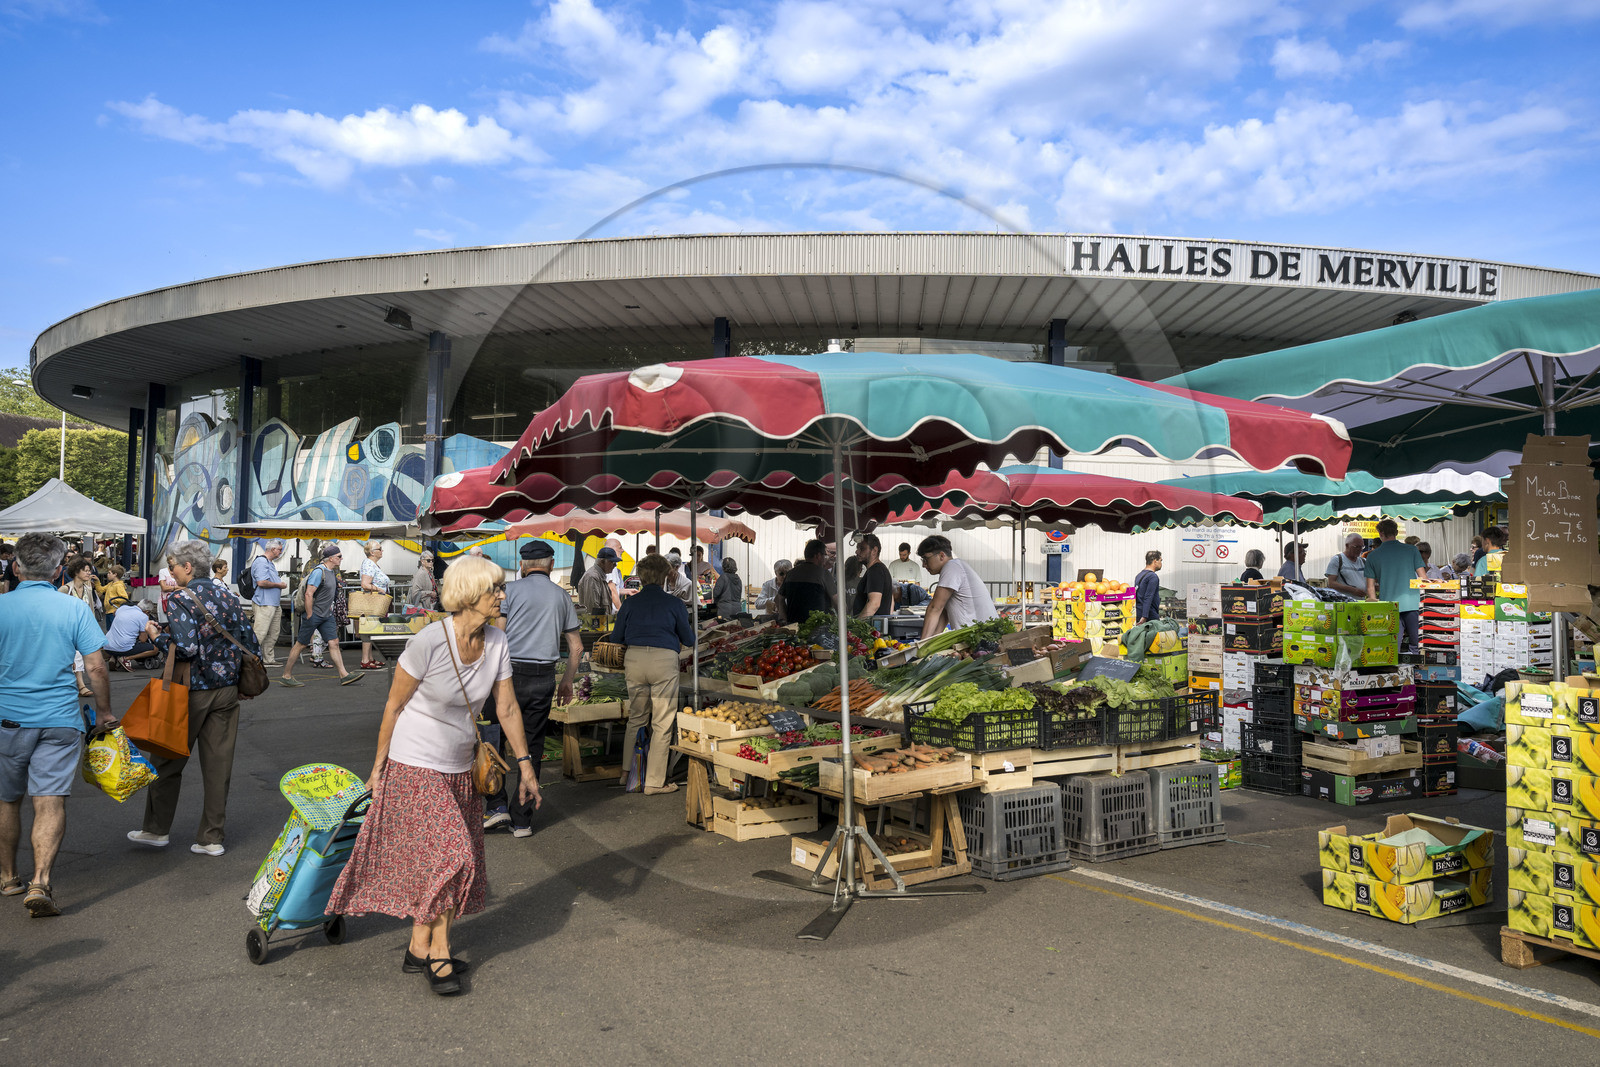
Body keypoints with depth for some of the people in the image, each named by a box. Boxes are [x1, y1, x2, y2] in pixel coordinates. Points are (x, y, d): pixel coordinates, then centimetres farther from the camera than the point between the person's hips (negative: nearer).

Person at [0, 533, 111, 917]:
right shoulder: (75, 608, -4)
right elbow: (96, 668, -5)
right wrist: (104, 712, 8)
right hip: (60, 719, -1)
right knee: (51, 803, -2)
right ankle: (40, 882, -13)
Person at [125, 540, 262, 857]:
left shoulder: (180, 598, -12)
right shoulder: (228, 594, 6)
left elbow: (186, 648, -23)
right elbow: (250, 643, 8)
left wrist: (157, 636, -7)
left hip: (192, 691, -5)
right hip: (227, 690, 5)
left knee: (169, 761, 13)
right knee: (218, 763, 7)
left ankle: (157, 829, 26)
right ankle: (212, 838, 12)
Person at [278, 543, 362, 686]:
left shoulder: (332, 572, 11)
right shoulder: (319, 571, -18)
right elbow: (308, 595, -22)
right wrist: (309, 616, -20)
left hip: (326, 615, 9)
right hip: (314, 615, -8)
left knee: (334, 643, 2)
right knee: (301, 645, 1)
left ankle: (344, 675, 0)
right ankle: (286, 676, 11)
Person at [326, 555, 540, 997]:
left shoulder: (497, 641, -5)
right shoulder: (429, 641, -23)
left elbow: (507, 707, 2)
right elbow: (394, 705, -12)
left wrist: (525, 766, 1)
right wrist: (378, 768, -5)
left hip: (459, 769, 6)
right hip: (415, 765, -6)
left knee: (441, 861, 12)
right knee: (445, 857, -7)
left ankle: (420, 950, 27)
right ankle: (437, 952, 11)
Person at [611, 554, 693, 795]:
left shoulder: (631, 602, 10)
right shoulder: (674, 603, 3)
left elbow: (615, 638, 13)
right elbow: (688, 639, 10)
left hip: (633, 658, 4)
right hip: (664, 659, -3)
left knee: (636, 718, 18)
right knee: (662, 724, 3)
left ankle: (627, 773, 19)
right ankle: (654, 782, 5)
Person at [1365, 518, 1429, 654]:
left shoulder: (1372, 556, 5)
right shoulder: (1411, 550, 4)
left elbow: (1370, 586, 5)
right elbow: (1423, 578, 3)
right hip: (1412, 603, 0)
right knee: (1415, 644, 6)